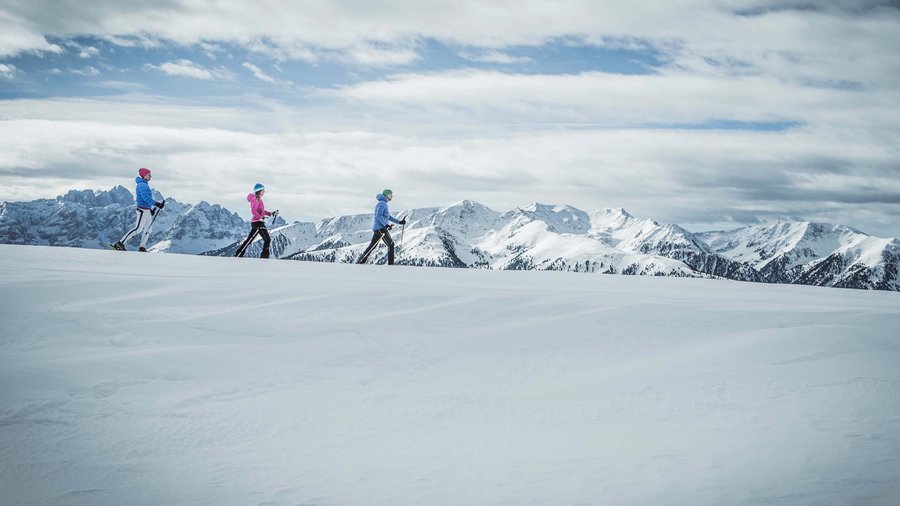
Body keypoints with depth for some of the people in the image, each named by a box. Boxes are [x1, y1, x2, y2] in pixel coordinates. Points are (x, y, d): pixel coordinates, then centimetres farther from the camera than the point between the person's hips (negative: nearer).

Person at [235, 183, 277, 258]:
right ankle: (264, 256, -5)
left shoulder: (258, 199, 17)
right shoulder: (256, 199, -13)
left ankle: (238, 254, 11)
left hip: (259, 222, 10)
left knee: (249, 240, 11)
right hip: (258, 222, -10)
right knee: (267, 239, -5)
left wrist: (271, 214, 21)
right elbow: (253, 211, -23)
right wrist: (260, 217, -30)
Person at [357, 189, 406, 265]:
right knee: (391, 244, -6)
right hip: (380, 228, -10)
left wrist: (399, 222, 19)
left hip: (377, 228, 10)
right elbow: (379, 215, -20)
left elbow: (389, 217, 27)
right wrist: (386, 225, -27)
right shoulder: (382, 203, -8)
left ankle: (360, 262, 8)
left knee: (372, 246, 9)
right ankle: (391, 263, -8)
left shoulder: (384, 204, 23)